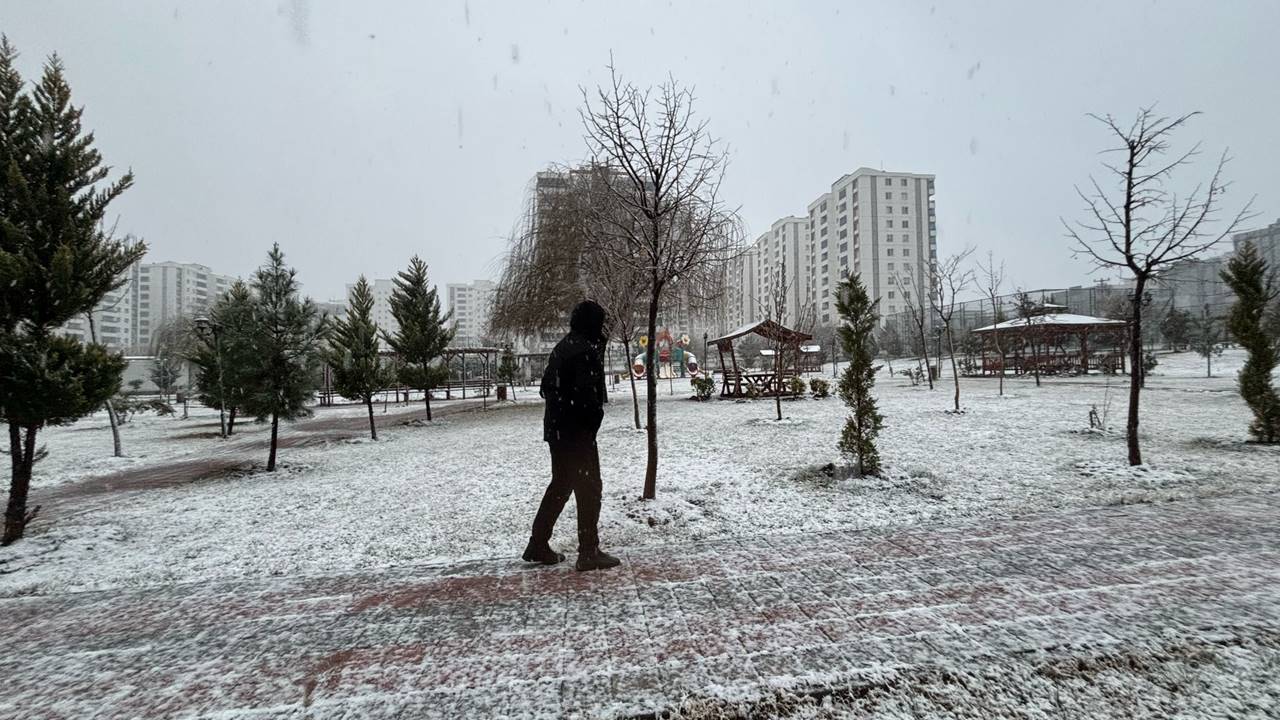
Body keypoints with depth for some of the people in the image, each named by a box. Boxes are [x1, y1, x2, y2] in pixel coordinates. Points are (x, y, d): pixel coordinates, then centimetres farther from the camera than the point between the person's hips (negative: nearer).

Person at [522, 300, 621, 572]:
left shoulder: (562, 347, 14)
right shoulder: (585, 350, -17)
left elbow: (547, 385, 18)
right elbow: (587, 393, -22)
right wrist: (595, 417, -8)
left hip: (556, 428, 10)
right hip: (577, 431, -10)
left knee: (560, 485, 19)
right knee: (589, 488, 1)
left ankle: (538, 546, 28)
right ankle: (589, 553, 10)